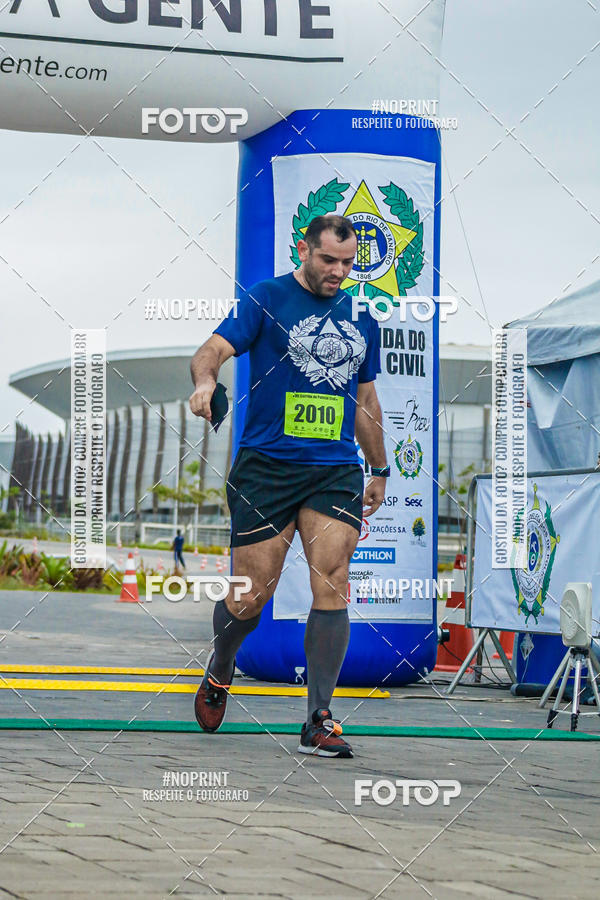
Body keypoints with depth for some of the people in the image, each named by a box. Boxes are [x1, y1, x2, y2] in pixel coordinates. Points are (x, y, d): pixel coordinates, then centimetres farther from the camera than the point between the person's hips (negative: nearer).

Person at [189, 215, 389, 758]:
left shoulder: (361, 318, 15)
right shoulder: (266, 299, 0)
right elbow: (214, 350, -10)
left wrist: (379, 471, 26)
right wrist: (205, 380, -33)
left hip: (337, 472, 3)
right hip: (266, 467, -3)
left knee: (332, 586, -11)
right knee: (250, 597, -1)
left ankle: (319, 722, -7)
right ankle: (219, 672, 32)